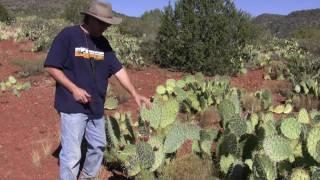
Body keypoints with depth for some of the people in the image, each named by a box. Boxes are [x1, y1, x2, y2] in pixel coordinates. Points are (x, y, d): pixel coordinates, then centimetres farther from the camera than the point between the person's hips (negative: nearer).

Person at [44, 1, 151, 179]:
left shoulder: (103, 42, 8)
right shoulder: (68, 36, -11)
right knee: (72, 154, -4)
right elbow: (51, 66, -12)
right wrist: (74, 89, -19)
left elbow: (118, 69, 7)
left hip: (96, 106, 7)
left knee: (98, 146, 19)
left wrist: (135, 93, 0)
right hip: (73, 106, -7)